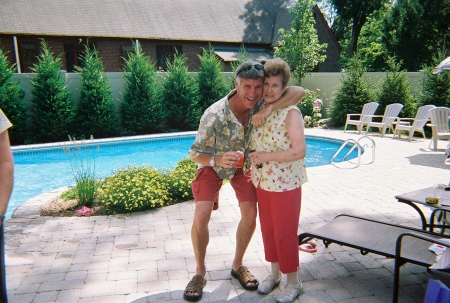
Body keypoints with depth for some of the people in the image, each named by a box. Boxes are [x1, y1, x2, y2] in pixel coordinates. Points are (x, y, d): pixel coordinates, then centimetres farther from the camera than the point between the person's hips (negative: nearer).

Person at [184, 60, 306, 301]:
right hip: (212, 163, -3)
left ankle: (237, 265, 22)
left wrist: (269, 109, -44)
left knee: (250, 215, -1)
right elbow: (195, 154, -26)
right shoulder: (214, 116, -35)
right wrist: (218, 159, -47)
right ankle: (200, 272, 9)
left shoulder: (259, 103, -25)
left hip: (242, 163, 4)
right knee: (201, 217, -14)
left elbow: (299, 91, -29)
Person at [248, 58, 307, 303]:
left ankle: (293, 282, 25)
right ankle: (274, 273, 37)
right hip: (262, 181, 7)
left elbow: (299, 151, -21)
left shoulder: (291, 113, -15)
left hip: (285, 183, -7)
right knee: (267, 229, 17)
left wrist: (267, 156, -22)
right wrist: (253, 164, 4)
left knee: (285, 233, 4)